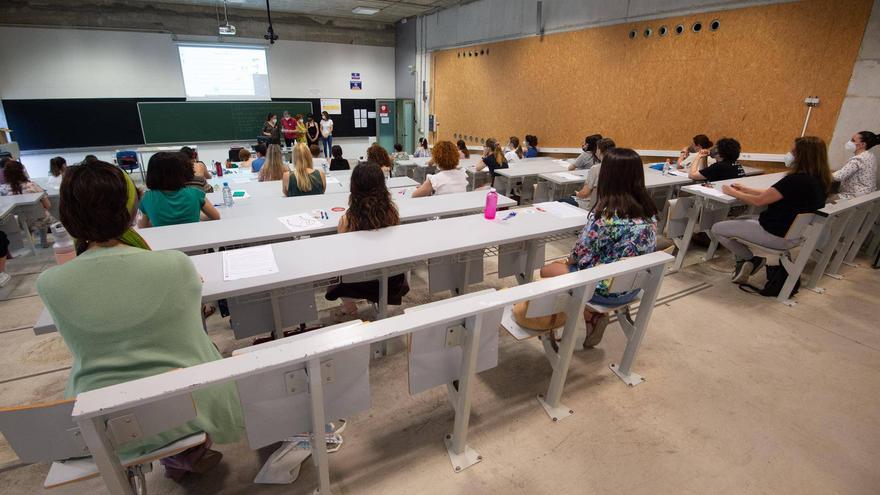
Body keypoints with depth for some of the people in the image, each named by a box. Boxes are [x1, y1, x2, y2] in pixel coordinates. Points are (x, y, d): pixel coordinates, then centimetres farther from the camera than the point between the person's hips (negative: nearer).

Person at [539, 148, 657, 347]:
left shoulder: (604, 216, -28)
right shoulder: (649, 211, -6)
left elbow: (581, 257, -20)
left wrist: (568, 260, 4)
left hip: (606, 289, -7)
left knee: (547, 270, 15)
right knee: (562, 263, 24)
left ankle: (592, 316, 12)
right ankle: (595, 315, 15)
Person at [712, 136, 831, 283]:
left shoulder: (797, 180, -27)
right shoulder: (818, 180, 3)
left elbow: (759, 201, -19)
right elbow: (771, 194, 11)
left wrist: (733, 193, -4)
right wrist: (745, 189, 14)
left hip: (778, 234, -10)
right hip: (794, 232, 10)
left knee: (717, 228, -5)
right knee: (736, 220, 25)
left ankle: (751, 259, 7)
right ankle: (746, 264, 16)